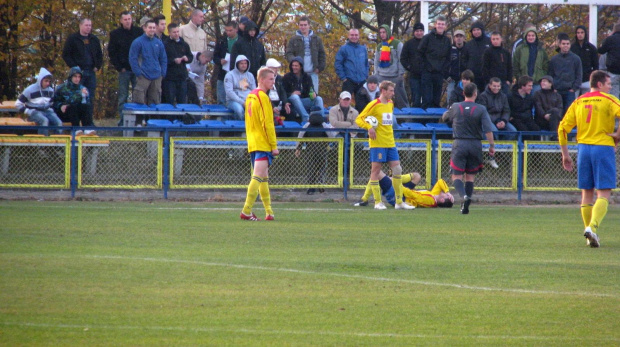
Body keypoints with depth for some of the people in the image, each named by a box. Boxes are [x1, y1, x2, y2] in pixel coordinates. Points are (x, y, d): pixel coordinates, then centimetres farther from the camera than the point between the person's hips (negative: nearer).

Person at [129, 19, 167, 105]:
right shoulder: (137, 42, -4)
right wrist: (138, 73, -12)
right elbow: (132, 59, -6)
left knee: (155, 102, 8)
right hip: (143, 78, -5)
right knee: (140, 102, -9)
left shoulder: (159, 43, 11)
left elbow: (164, 59, 17)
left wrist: (163, 73, 6)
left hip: (157, 77, 5)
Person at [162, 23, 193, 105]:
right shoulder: (165, 45, -4)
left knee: (182, 101, 7)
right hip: (169, 78, -5)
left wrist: (187, 59, -2)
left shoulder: (184, 44, 12)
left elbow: (191, 57, 20)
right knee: (170, 102, -2)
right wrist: (173, 61, -19)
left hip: (182, 77, 5)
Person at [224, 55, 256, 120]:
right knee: (239, 109, -39)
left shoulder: (250, 75, 19)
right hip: (233, 100, -4)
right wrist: (242, 102, -15)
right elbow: (229, 92, -7)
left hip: (248, 100, 4)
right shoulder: (230, 75, 3)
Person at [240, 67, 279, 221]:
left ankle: (269, 212, 16)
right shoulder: (262, 96, -12)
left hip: (252, 144, 10)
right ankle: (247, 211, -20)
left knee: (263, 178, 14)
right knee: (259, 176, -13)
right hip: (263, 144, -10)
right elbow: (267, 123, -16)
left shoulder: (250, 96, 16)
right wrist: (274, 145, -14)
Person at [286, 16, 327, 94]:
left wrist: (320, 68, 2)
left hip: (313, 73, 1)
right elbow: (288, 54, 1)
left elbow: (322, 55, 13)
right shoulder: (293, 40, 6)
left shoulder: (316, 39, 10)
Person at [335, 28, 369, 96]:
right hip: (349, 81, -5)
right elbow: (337, 64, -5)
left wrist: (366, 76, 8)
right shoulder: (344, 49, -3)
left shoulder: (363, 48, 11)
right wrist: (343, 77, -10)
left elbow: (366, 64, 20)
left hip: (362, 82, 5)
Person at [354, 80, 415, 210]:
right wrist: (369, 127, -24)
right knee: (375, 170, -2)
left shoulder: (391, 104, 14)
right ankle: (378, 202, 1)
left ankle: (399, 202, 7)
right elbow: (359, 119, -8)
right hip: (378, 143, -7)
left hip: (390, 143, 7)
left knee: (397, 169, 2)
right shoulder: (374, 105, -8)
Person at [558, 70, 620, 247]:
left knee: (587, 193, 12)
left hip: (584, 147, 4)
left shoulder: (578, 102, 12)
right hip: (604, 147, -4)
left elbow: (562, 128, 9)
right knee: (603, 193, -4)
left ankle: (590, 234, 13)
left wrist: (565, 154, 15)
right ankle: (593, 226, -25)